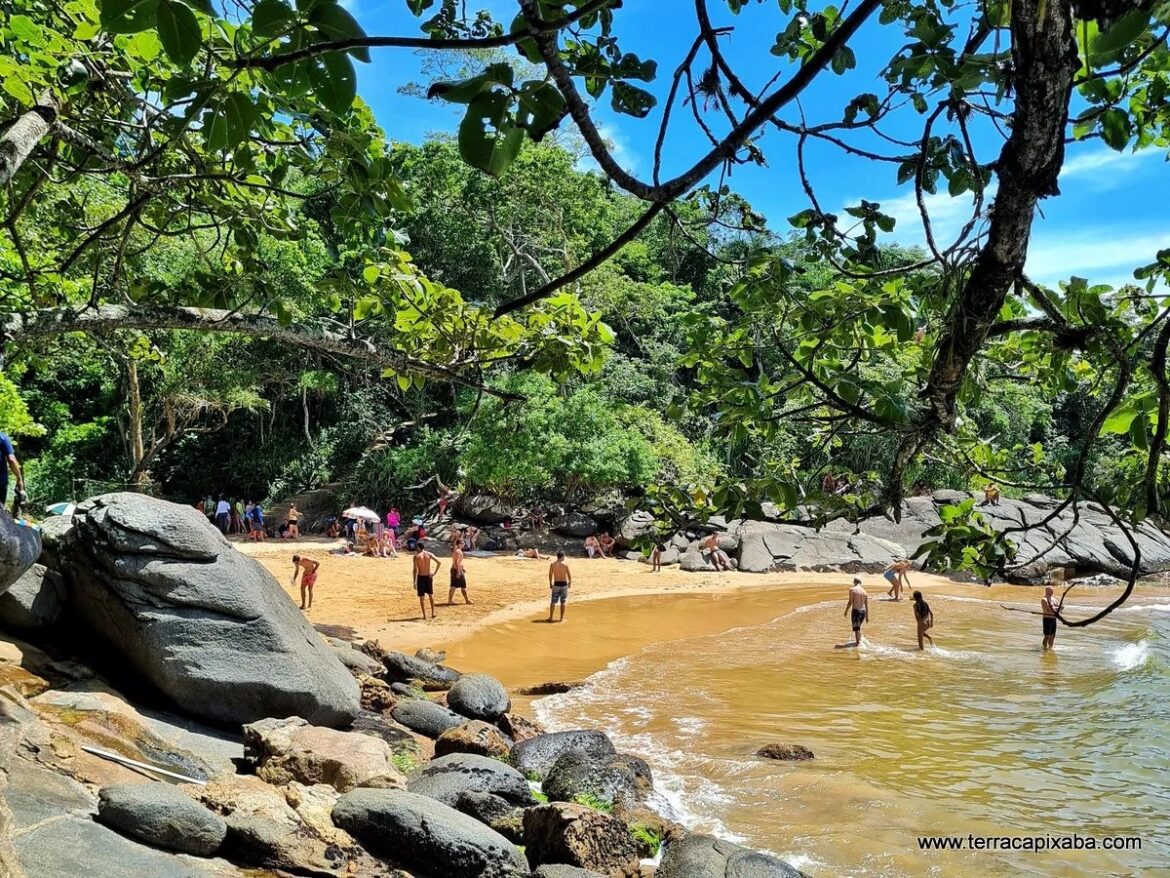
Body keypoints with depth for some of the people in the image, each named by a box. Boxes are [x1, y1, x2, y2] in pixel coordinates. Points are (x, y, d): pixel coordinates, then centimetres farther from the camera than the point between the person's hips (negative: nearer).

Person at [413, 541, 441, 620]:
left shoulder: (416, 556, -8)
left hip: (421, 577, -3)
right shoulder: (429, 554, 0)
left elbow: (415, 570, -11)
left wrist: (414, 582, -8)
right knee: (431, 595, 19)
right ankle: (433, 613, 19)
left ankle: (424, 616, 4)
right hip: (429, 576, 3)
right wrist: (434, 572, -3)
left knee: (421, 597, 5)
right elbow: (439, 562, -9)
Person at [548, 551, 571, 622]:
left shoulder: (552, 564, -4)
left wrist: (550, 584, 13)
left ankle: (551, 617, 12)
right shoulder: (565, 565, -8)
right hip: (564, 584, -1)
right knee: (563, 602, 9)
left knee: (553, 602, 10)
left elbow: (550, 575, 1)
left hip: (556, 584, 1)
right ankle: (561, 618, 13)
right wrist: (570, 583, 13)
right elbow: (569, 575, -4)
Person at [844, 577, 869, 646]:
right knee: (858, 626, 24)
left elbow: (850, 602, -10)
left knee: (856, 627, 4)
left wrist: (846, 611, 1)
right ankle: (858, 640, 31)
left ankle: (858, 642, 4)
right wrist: (867, 615, 13)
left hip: (855, 611, -6)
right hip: (863, 611, 6)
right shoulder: (865, 591, 8)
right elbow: (867, 604, 9)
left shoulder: (852, 590, -6)